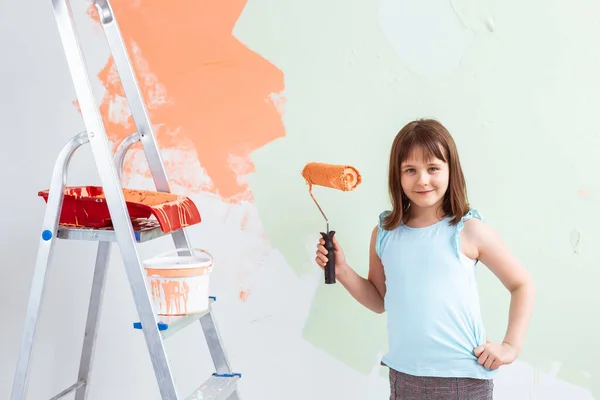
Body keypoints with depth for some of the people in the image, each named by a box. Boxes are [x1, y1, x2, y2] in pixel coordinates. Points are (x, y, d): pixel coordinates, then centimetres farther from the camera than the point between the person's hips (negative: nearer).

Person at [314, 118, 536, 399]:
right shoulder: (384, 232, 2)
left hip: (464, 377, -3)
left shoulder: (469, 231, -8)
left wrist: (511, 345, -3)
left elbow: (522, 285, 2)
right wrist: (342, 271, 0)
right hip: (403, 376, 3)